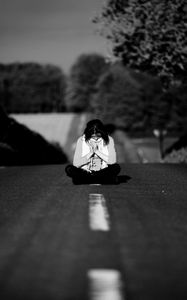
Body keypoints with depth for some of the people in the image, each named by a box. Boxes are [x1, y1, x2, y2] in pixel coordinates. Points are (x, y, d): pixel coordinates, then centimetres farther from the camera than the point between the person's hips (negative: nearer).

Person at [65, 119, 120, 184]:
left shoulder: (109, 140, -7)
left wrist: (97, 151, -20)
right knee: (69, 169, -26)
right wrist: (91, 153, -20)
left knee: (116, 168, -30)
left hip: (103, 171, 0)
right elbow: (76, 163, -13)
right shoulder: (81, 140, -7)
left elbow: (112, 161, -17)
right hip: (85, 172, 0)